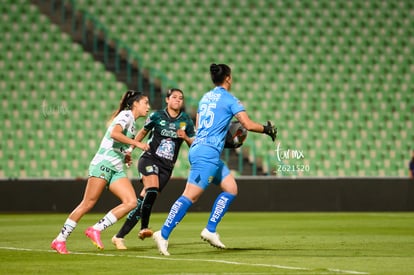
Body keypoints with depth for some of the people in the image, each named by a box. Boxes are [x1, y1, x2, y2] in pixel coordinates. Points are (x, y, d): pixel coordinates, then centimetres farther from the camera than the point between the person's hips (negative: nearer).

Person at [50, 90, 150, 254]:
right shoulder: (126, 114, -4)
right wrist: (137, 144, -19)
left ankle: (95, 230, -8)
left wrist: (125, 155, 15)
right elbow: (114, 133, -23)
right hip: (104, 163, -9)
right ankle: (60, 240, -5)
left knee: (131, 202, -11)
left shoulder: (132, 122, 23)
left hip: (117, 169, 9)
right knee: (88, 204, -12)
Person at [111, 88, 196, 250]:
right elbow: (143, 132, 16)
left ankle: (119, 236, -1)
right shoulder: (157, 116, 1)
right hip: (150, 159, -2)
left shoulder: (186, 121, 6)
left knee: (143, 201, -5)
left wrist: (186, 137, -11)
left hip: (166, 167, 2)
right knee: (152, 189, -32)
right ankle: (144, 228, -23)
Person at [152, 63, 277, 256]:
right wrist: (266, 129, 10)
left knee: (231, 188, 12)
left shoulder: (205, 98, 17)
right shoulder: (229, 99, -5)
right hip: (208, 153, -9)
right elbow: (248, 125, -8)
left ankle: (210, 230, 6)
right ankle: (163, 235, -15)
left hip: (198, 148, 9)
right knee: (190, 196, -12)